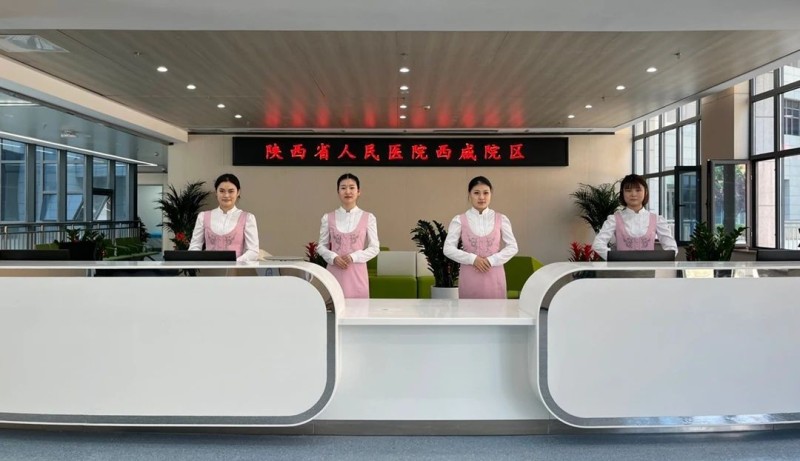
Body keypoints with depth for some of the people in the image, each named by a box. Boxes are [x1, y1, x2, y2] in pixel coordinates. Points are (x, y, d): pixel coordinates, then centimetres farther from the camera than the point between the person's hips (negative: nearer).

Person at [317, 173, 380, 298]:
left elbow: (374, 248, 2)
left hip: (357, 272, -1)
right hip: (335, 272, 1)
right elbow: (322, 246, 8)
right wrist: (333, 258, -11)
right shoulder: (328, 218, 5)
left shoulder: (368, 218, 1)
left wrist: (353, 257, -12)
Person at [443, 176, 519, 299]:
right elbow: (448, 248, -3)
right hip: (470, 276, -1)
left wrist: (492, 260, -11)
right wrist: (472, 259, -15)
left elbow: (512, 247, 3)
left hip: (494, 276, 1)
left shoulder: (501, 219, 3)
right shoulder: (459, 220, 0)